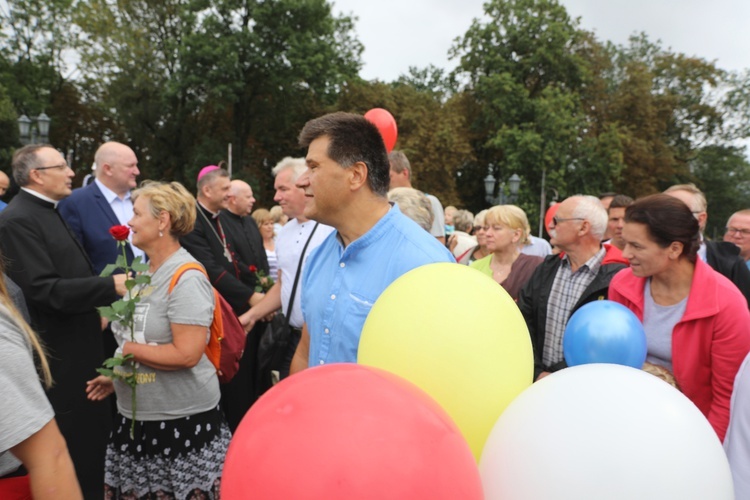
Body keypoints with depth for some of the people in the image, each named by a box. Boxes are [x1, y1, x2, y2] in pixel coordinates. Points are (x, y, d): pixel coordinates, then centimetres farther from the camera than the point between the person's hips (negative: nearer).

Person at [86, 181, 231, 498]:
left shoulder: (186, 277, -18)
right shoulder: (143, 272, 8)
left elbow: (186, 354, -24)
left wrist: (127, 350, -15)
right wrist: (116, 376, 12)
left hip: (182, 421, -8)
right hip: (135, 417, 8)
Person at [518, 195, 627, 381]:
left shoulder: (614, 278, -8)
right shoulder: (547, 268, 11)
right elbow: (523, 321, 5)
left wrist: (556, 378, -11)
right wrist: (537, 372, -5)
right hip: (538, 379, 4)